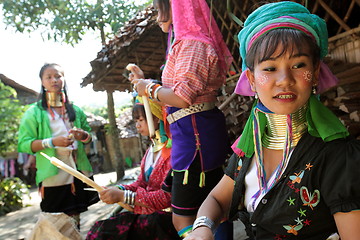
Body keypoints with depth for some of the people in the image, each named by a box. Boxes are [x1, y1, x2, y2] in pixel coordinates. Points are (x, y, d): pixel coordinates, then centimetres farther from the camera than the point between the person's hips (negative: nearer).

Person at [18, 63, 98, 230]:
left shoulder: (75, 110, 14)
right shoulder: (34, 112, 1)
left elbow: (89, 136, 17)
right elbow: (23, 144, -7)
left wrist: (83, 135, -6)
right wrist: (52, 142, -19)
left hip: (78, 172, 4)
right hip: (53, 176, -3)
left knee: (74, 222, 11)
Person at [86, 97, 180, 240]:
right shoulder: (152, 149, 12)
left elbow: (168, 197, -18)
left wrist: (124, 196, -17)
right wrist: (120, 189, -3)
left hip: (164, 216, -7)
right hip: (145, 211, 7)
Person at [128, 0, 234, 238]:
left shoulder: (192, 44, -13)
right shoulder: (185, 42, 17)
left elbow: (182, 97, -22)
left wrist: (149, 88, -6)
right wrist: (146, 81, 21)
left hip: (196, 135, -10)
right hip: (193, 132, 10)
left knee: (183, 219, 0)